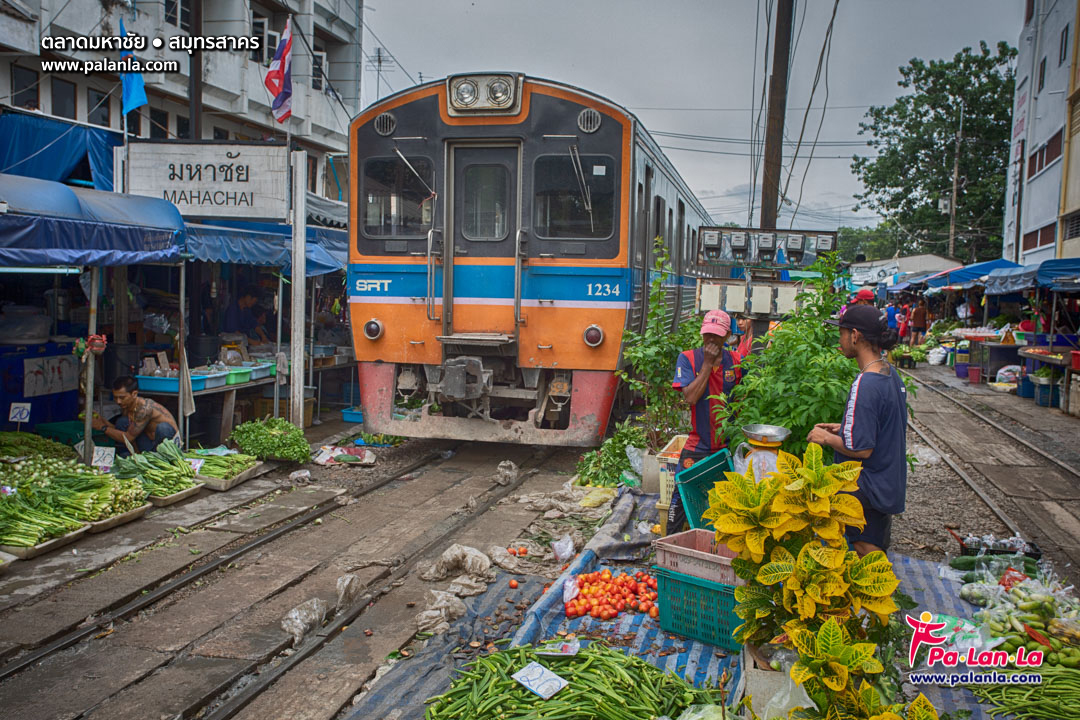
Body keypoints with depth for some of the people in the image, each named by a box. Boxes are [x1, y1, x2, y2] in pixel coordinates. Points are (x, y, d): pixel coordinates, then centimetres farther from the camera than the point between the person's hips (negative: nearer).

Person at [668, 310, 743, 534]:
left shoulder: (736, 361, 0)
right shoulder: (688, 358, -6)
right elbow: (690, 397, -18)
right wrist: (708, 364, -18)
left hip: (728, 445, 2)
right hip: (697, 446, -2)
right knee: (682, 495, -1)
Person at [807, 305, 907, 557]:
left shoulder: (865, 385, -25)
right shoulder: (891, 374, 6)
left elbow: (861, 448, -24)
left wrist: (826, 438, -9)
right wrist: (844, 428, 13)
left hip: (868, 492, -10)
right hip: (889, 486, 10)